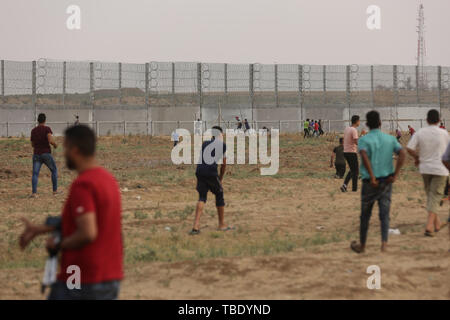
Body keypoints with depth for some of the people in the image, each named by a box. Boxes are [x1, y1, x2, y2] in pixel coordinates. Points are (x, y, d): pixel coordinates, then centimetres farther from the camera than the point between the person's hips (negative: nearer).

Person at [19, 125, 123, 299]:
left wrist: (58, 244, -11)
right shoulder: (108, 178, 10)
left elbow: (87, 233, -28)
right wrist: (40, 229, 21)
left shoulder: (82, 185, -18)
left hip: (81, 282, -8)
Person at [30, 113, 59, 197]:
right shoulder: (47, 129, -7)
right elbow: (51, 140, -21)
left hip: (36, 155, 3)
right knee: (54, 170, 17)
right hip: (46, 154, -3)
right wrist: (55, 144, -2)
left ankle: (34, 192, -16)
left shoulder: (33, 131, 8)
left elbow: (32, 144, 17)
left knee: (35, 174, 0)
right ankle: (55, 190, 18)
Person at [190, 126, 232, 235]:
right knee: (219, 195, 13)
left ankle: (196, 225, -6)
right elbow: (224, 164, 11)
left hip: (199, 171, 4)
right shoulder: (222, 145, 9)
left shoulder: (205, 144, 22)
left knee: (202, 197, 9)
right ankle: (222, 225, 22)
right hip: (211, 172, -4)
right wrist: (221, 178, 24)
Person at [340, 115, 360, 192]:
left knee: (352, 170, 18)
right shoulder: (354, 130, -16)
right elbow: (357, 142, -23)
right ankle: (354, 188, 7)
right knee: (355, 171, 3)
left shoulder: (346, 129, 10)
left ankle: (344, 185, 5)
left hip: (345, 152, 8)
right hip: (352, 152, -8)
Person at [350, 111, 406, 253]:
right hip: (386, 181, 2)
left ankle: (362, 245, 23)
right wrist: (395, 175, -9)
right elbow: (403, 154, -8)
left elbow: (364, 156, -23)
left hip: (370, 182, -2)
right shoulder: (390, 139, 5)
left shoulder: (364, 140, -4)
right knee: (384, 214, 5)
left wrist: (372, 177, -20)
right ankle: (384, 242, -14)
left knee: (365, 214, 11)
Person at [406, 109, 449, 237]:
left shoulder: (420, 133, -4)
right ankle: (430, 225, -14)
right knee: (435, 197, -2)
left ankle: (436, 223, 27)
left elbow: (409, 148, -11)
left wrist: (417, 157, 7)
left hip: (425, 168, 3)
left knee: (430, 196, 18)